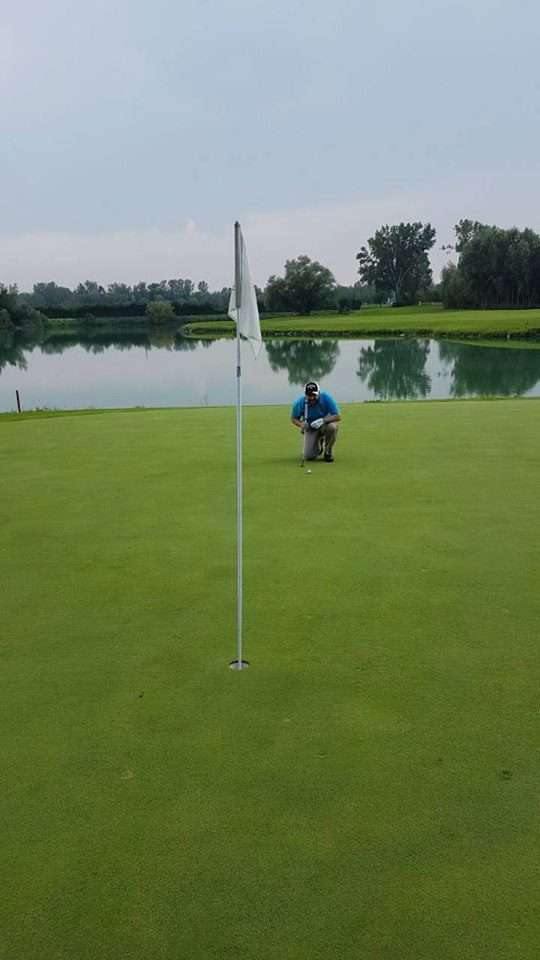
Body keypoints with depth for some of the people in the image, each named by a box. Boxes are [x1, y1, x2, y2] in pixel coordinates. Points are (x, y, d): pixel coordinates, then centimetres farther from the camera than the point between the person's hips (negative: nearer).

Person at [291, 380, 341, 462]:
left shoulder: (326, 398, -23)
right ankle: (318, 444, 26)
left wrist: (323, 420, -41)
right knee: (308, 456, -13)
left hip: (325, 424, -1)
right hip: (310, 428, 1)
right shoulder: (300, 403, -18)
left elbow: (337, 417, -25)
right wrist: (301, 424, -26)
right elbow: (294, 418, -2)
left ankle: (328, 452, -9)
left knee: (332, 426, -39)